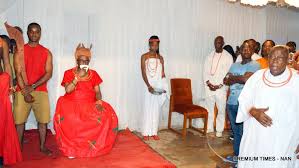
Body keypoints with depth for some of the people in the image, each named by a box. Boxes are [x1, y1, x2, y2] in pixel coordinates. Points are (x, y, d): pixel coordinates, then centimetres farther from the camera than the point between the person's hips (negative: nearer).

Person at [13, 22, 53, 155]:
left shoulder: (46, 52, 6)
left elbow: (49, 73, -2)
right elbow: (18, 73, -2)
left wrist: (32, 87, -13)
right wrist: (25, 92, -11)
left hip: (41, 91, 1)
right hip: (22, 91, 0)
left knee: (42, 120, 2)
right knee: (19, 120, 1)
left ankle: (42, 146, 15)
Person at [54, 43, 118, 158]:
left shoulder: (93, 74, 9)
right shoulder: (69, 73, 3)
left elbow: (97, 92, 6)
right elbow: (67, 90, -11)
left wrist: (99, 101, -14)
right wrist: (78, 76, -18)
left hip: (90, 105, 2)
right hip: (72, 104, -2)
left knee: (108, 115, -19)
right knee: (66, 117, -31)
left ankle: (96, 146, 0)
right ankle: (71, 148, -7)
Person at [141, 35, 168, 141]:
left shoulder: (160, 58, 11)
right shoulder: (144, 57, -1)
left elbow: (162, 74, 9)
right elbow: (143, 73, -7)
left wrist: (164, 87, -3)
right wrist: (148, 86, -18)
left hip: (158, 87, 4)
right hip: (148, 86, -3)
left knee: (156, 109, 5)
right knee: (147, 108, -2)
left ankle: (154, 132, 13)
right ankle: (146, 133, 5)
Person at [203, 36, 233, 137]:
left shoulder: (228, 57, -1)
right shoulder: (210, 56, 11)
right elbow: (205, 71, 8)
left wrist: (219, 85, -11)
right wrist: (208, 83, -6)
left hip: (221, 88, -3)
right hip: (209, 87, 3)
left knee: (221, 109, 1)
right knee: (209, 108, 8)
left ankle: (219, 130, 13)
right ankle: (209, 127, 21)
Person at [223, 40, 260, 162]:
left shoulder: (254, 65, -4)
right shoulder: (234, 65, 14)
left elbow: (246, 79, -19)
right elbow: (225, 81, 6)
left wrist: (232, 77, -2)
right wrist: (239, 79, -10)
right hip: (231, 103, 6)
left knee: (243, 133, 2)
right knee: (235, 131, 16)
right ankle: (236, 154, 30)